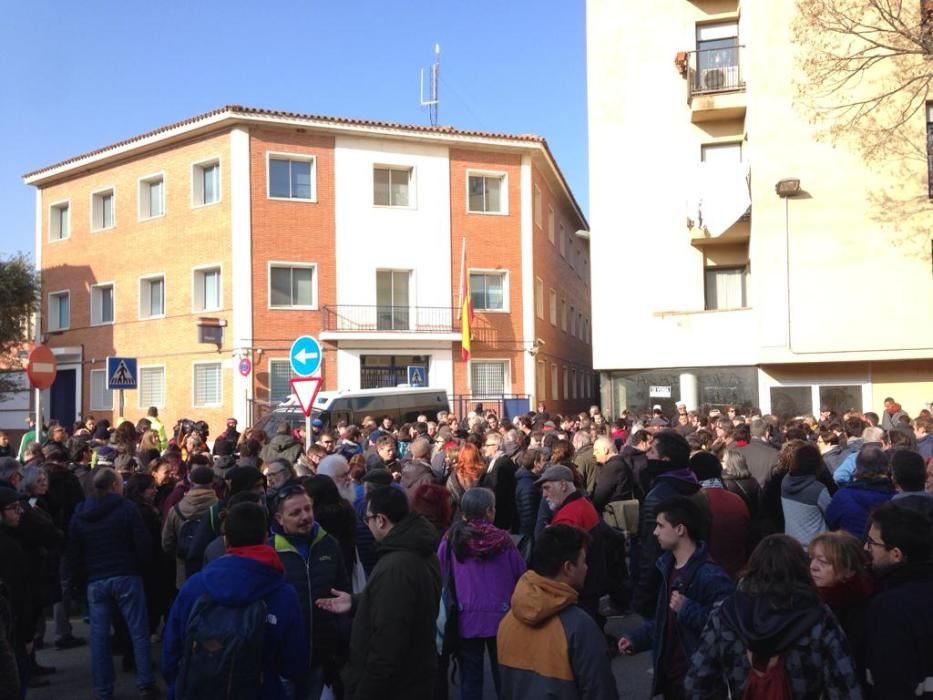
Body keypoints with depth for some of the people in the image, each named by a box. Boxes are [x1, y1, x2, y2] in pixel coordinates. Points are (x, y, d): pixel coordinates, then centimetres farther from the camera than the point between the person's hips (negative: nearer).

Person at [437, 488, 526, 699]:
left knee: (471, 679, 10)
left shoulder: (451, 539, -8)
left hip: (467, 619, 0)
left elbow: (440, 576, -2)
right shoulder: (502, 539, -8)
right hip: (500, 617, 0)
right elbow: (521, 576, 0)